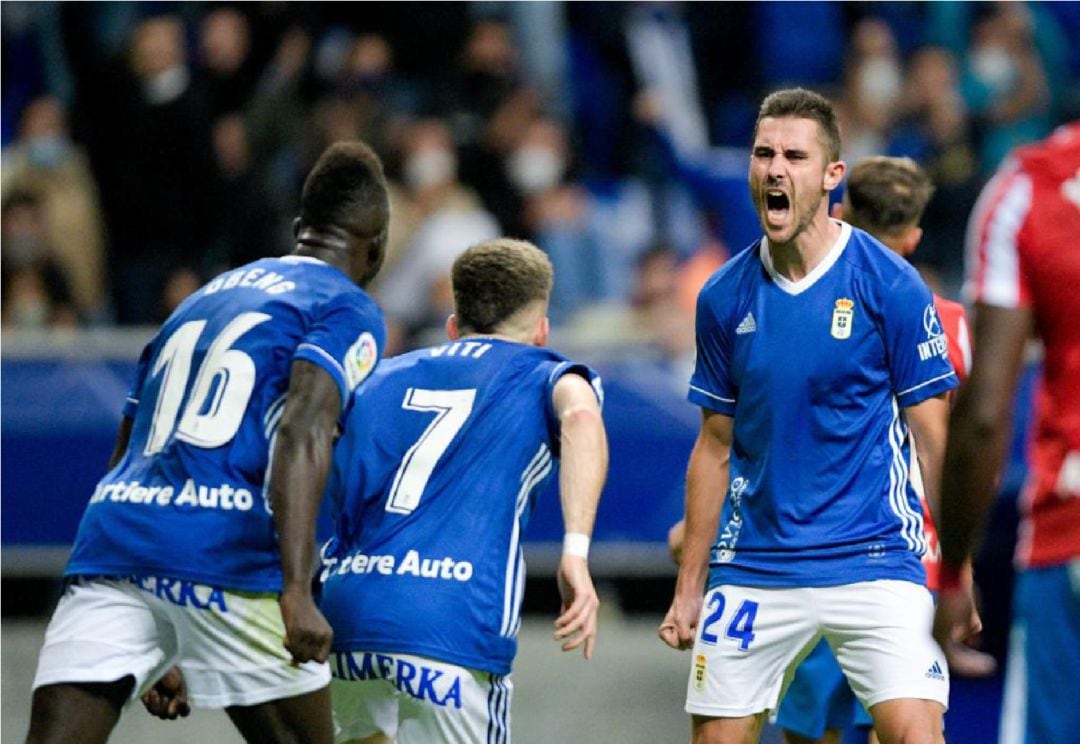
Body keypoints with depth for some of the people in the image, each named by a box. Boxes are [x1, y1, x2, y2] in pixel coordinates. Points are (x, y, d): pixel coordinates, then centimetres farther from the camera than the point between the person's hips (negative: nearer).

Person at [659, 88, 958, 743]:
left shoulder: (891, 284, -6)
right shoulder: (725, 297, 5)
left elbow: (934, 437, -3)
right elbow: (715, 447, 13)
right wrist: (689, 588, 12)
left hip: (873, 561, -3)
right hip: (751, 572, 4)